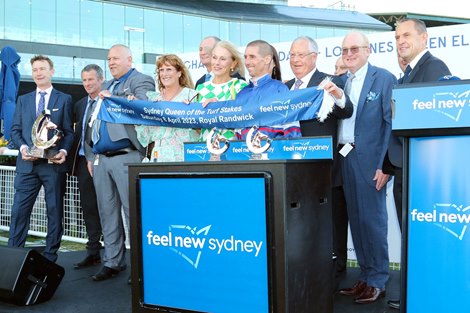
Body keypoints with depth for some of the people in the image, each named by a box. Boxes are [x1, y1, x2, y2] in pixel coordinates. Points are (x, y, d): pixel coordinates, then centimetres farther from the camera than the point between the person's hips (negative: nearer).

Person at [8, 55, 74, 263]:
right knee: (19, 211, 0)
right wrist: (22, 147, -7)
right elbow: (15, 129, 12)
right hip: (27, 164, 2)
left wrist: (63, 151, -14)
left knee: (55, 212, 4)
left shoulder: (64, 99, 8)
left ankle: (50, 257, 13)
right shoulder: (23, 100, 17)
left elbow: (69, 131, 4)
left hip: (54, 164, -2)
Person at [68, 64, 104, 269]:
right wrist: (85, 160, 4)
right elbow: (77, 132, 17)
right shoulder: (80, 105, 17)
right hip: (83, 162, 7)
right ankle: (93, 253, 18)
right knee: (88, 208, 9)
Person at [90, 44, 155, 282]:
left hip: (126, 157, -7)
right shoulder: (106, 86, 23)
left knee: (133, 212, -5)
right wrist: (92, 155, 18)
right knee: (107, 212, 11)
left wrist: (112, 98, -16)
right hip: (101, 158, 7)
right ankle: (112, 261, 20)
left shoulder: (141, 81, 1)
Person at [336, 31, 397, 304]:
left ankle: (377, 282, 12)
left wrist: (385, 164, -15)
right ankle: (366, 276, 22)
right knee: (356, 219, 11)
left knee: (372, 219, -1)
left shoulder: (384, 78, -4)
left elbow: (391, 124, -9)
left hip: (370, 159, -6)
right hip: (346, 157, 6)